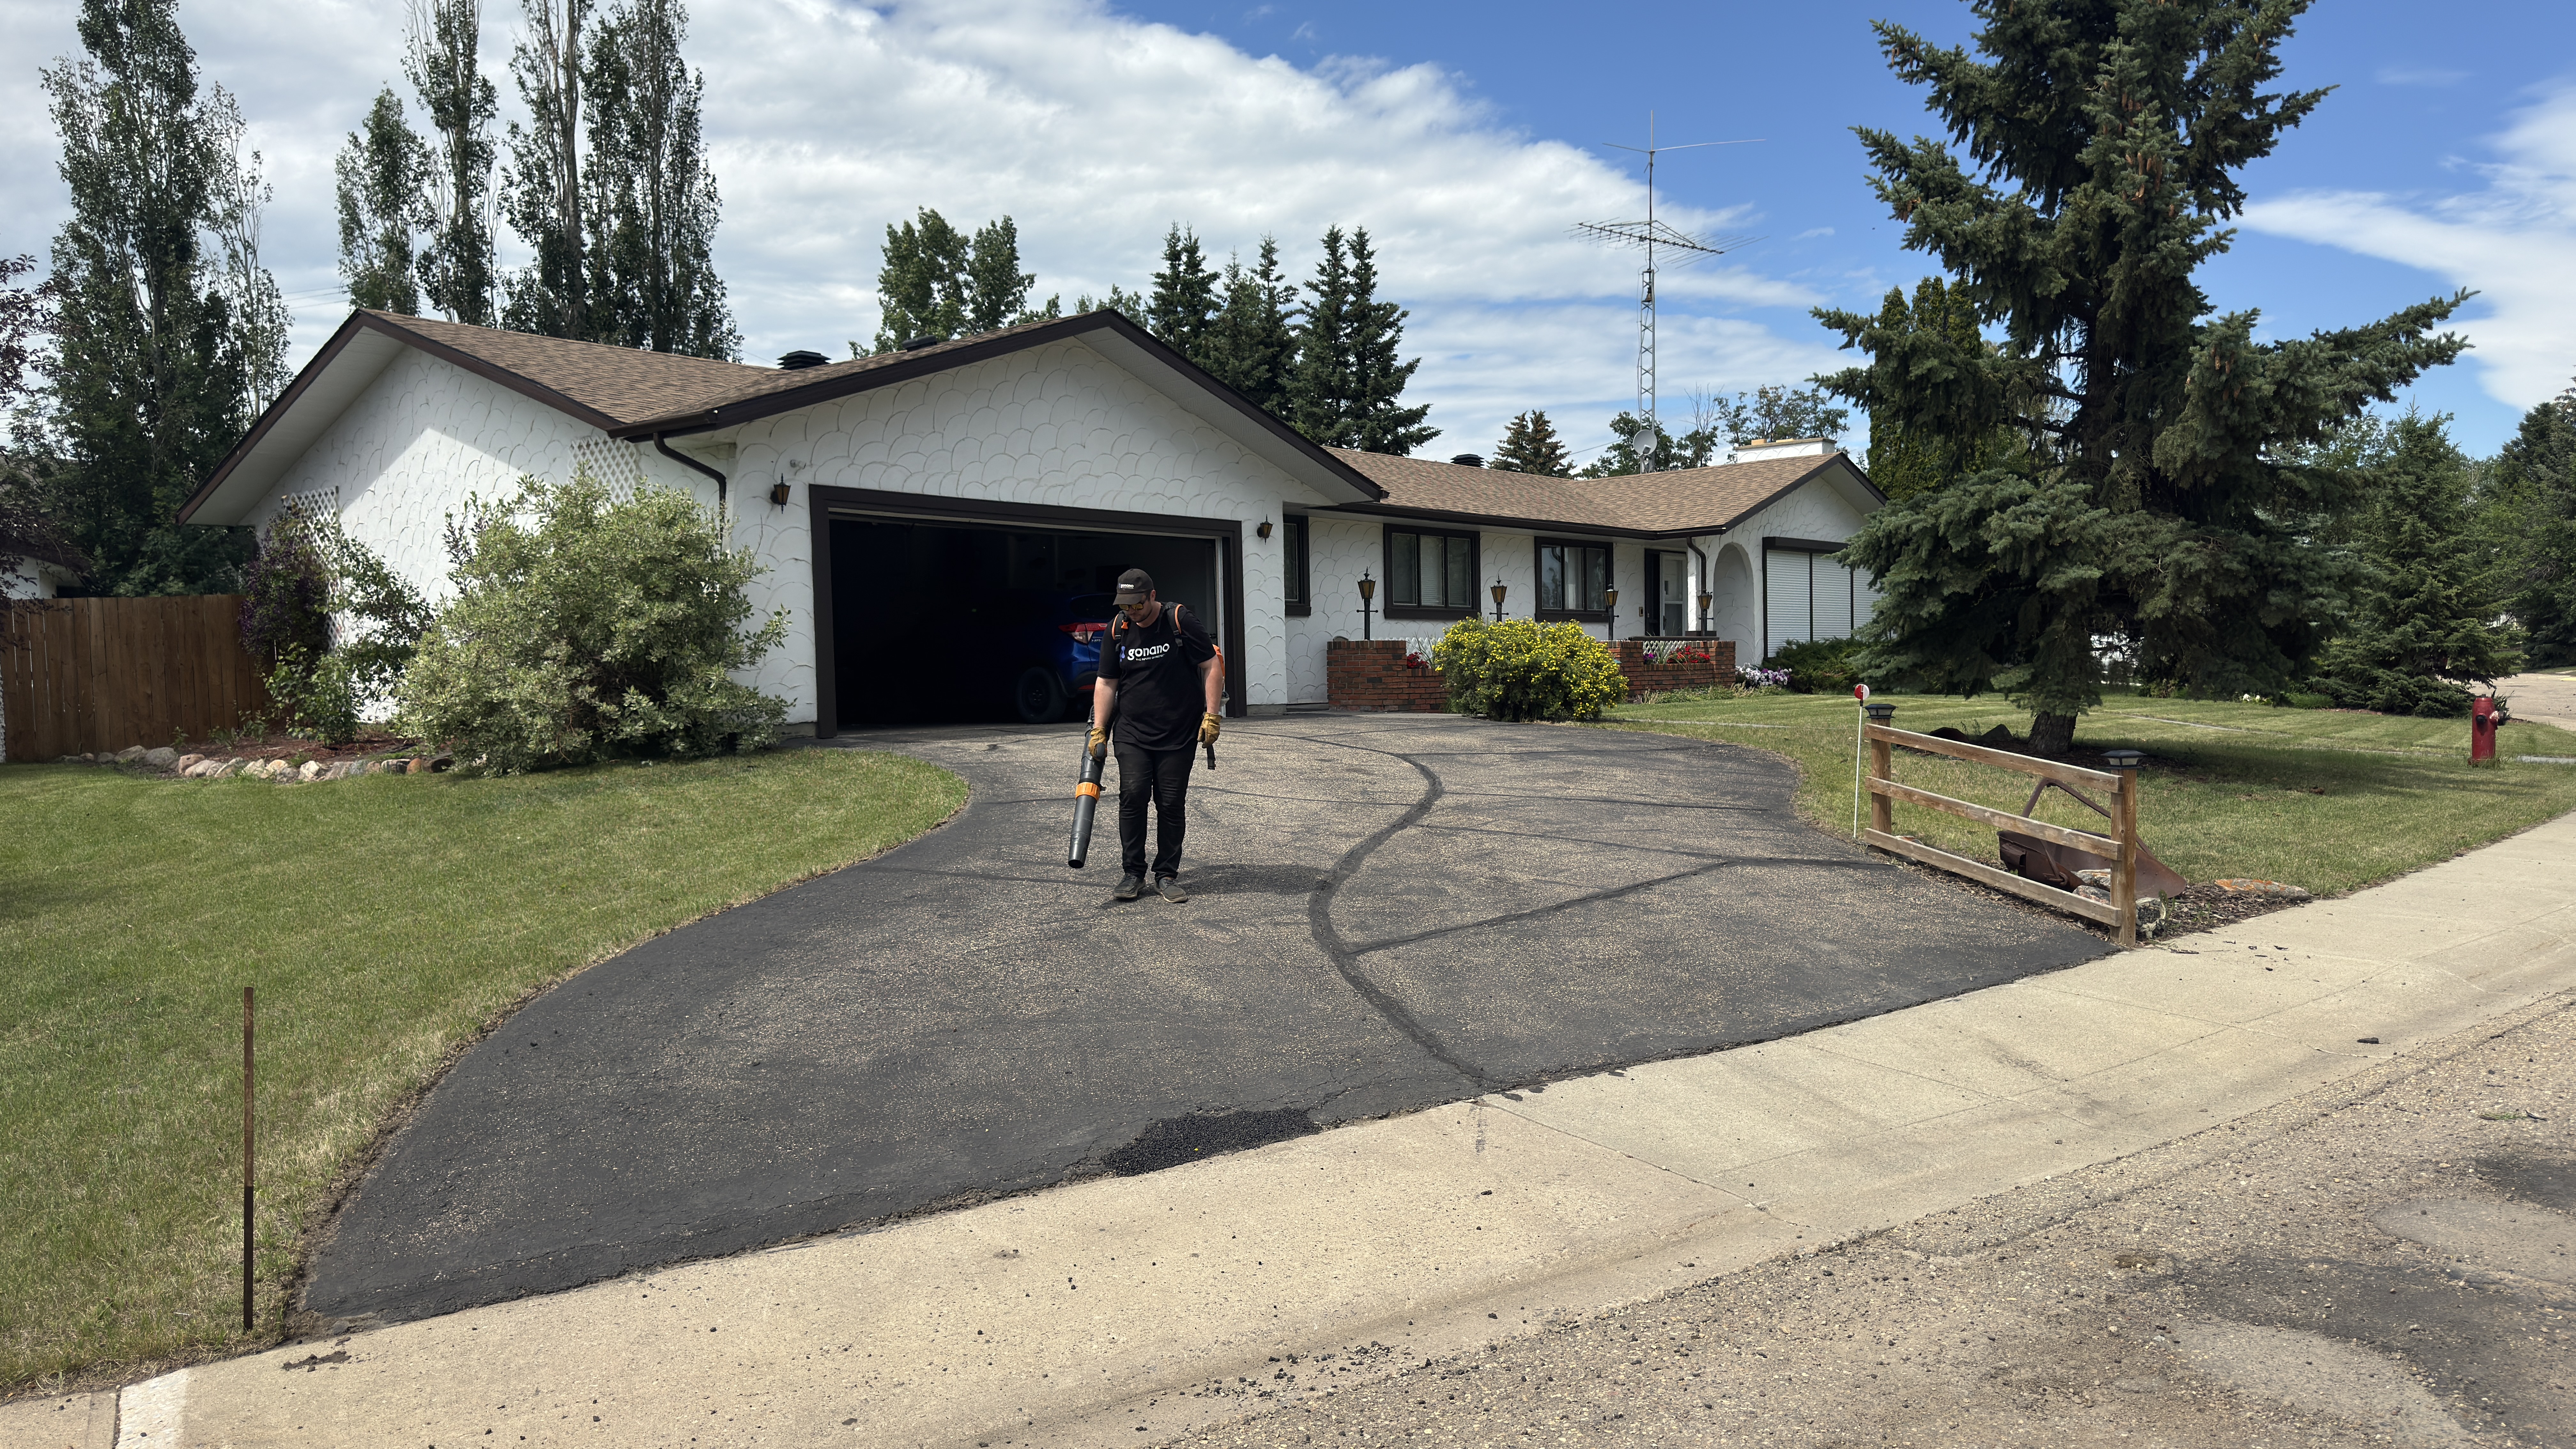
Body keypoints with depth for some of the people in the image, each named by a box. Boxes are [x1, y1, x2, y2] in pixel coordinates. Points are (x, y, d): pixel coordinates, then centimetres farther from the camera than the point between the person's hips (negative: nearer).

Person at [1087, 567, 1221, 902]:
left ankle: (1167, 875, 11)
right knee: (1133, 796, -10)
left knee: (1172, 804, 0)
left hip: (1179, 734, -2)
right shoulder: (1118, 630, 4)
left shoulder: (1181, 621, -6)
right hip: (1132, 733, 2)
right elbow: (1106, 683, 9)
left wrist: (1211, 716, -10)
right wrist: (1098, 729, 2)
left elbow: (1211, 668, -3)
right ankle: (1133, 873, 2)